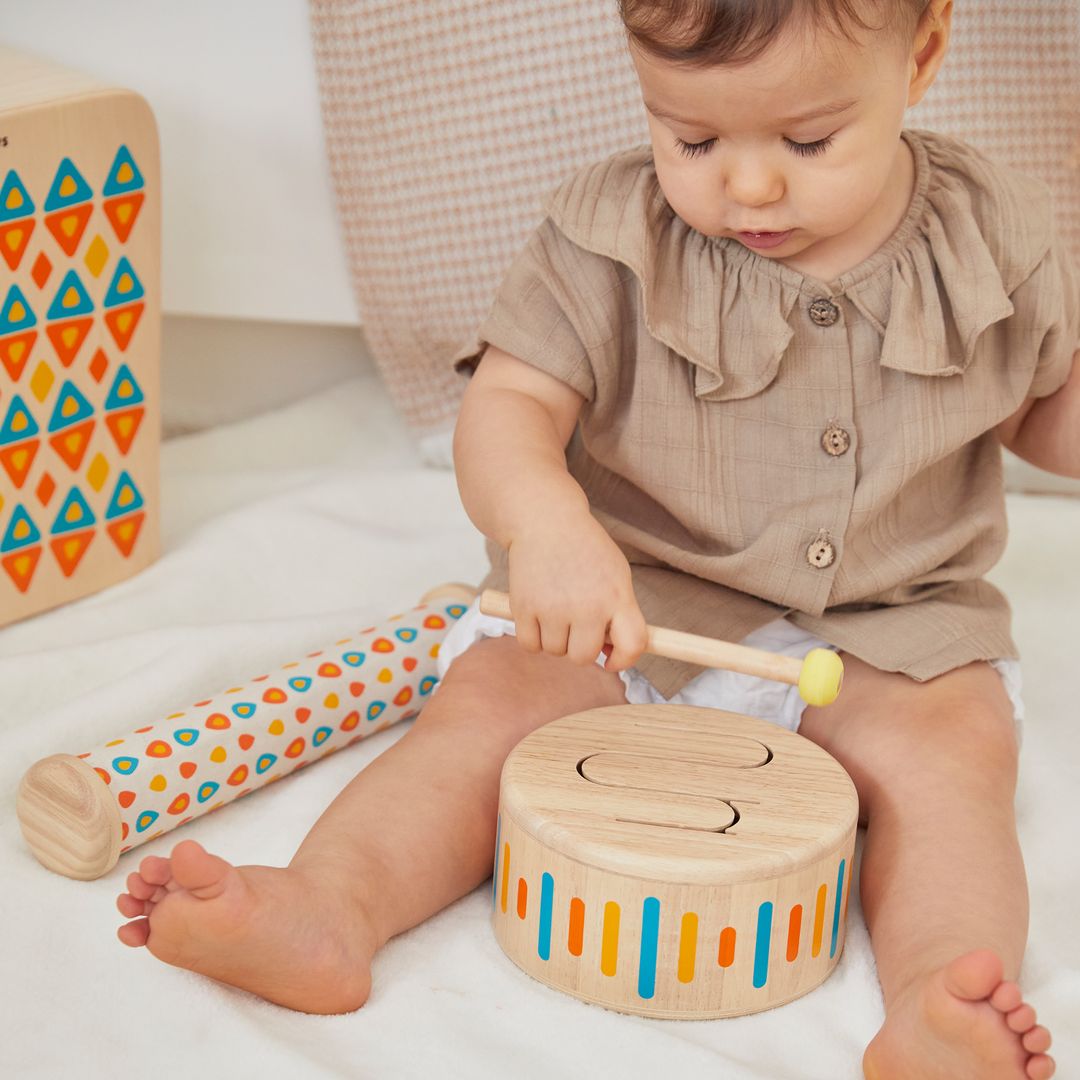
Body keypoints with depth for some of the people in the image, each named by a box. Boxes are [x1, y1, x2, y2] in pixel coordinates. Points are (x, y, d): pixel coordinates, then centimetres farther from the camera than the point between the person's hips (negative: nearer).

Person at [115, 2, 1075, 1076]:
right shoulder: (611, 235, -9)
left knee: (950, 745, -29)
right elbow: (507, 406, -17)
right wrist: (545, 519, -39)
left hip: (885, 629, 0)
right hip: (633, 605, 1)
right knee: (492, 696, -23)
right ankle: (326, 906, -37)